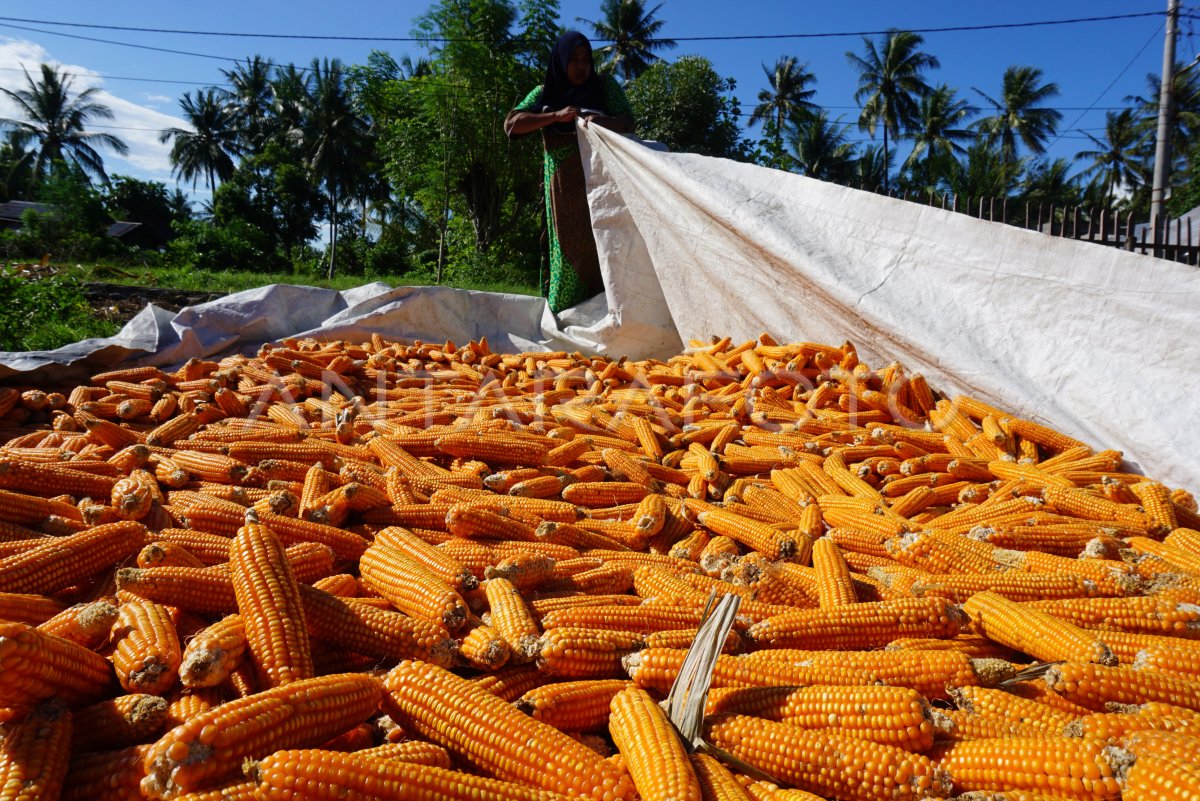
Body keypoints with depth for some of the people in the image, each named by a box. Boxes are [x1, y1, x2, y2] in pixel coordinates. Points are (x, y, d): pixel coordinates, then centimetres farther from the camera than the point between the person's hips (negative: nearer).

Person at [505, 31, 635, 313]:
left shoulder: (605, 85, 11)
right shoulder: (545, 93, 12)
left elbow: (628, 121, 2)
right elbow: (511, 124, 0)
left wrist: (603, 120, -20)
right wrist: (556, 116, -12)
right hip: (564, 188, 1)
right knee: (570, 247, -5)